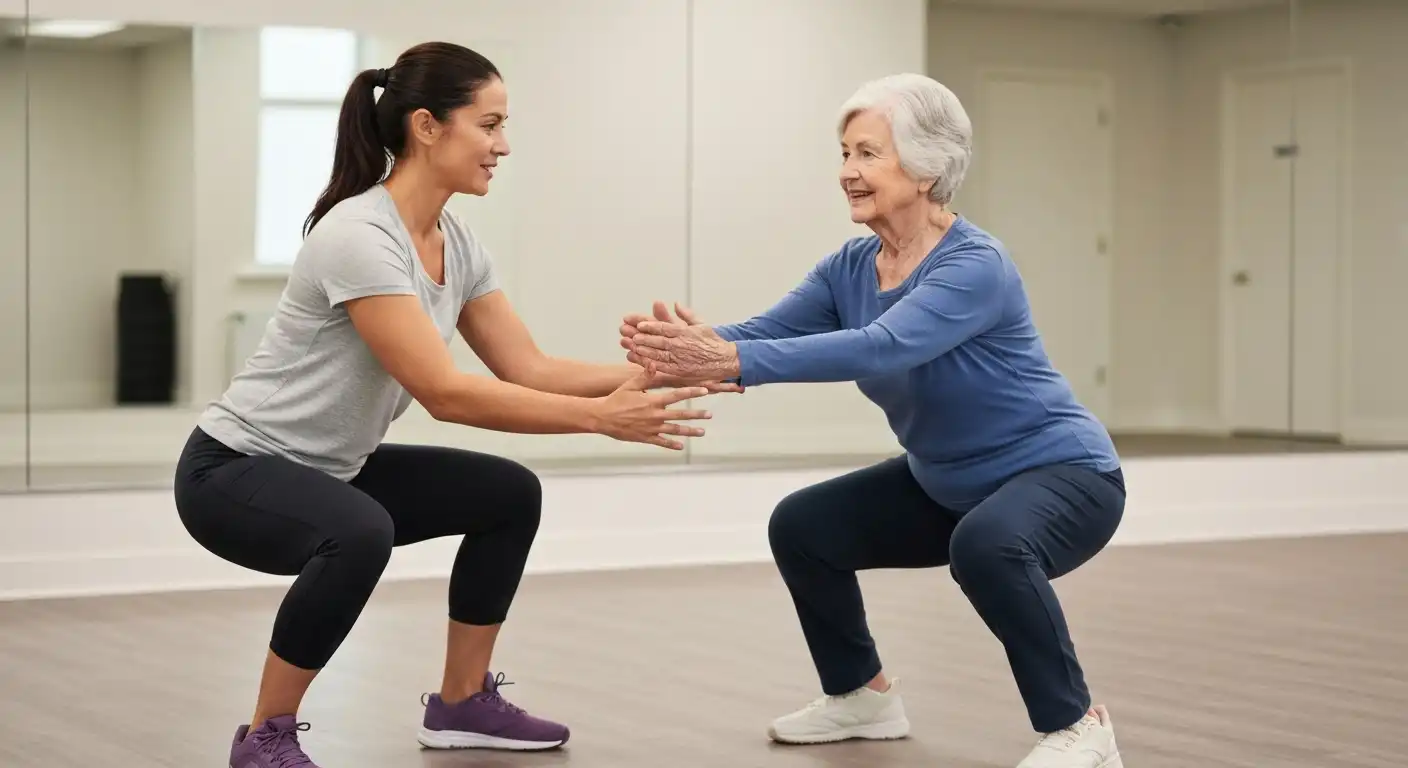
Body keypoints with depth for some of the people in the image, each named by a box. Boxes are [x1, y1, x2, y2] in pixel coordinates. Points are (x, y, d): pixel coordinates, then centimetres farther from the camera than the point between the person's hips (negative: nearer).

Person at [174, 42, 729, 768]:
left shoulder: (455, 243, 1)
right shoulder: (358, 237, -28)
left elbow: (529, 369, 1)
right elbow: (445, 393, -32)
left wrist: (650, 374, -11)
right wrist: (603, 417, -31)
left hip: (331, 470, 10)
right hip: (234, 469, -10)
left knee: (509, 494, 9)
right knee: (360, 532, -38)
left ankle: (461, 702, 17)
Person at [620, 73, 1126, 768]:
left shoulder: (975, 266, -28)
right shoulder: (851, 268, -3)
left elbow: (879, 349, -43)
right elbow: (767, 330, -14)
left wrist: (729, 362, -50)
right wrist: (687, 349, -37)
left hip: (1060, 473, -8)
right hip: (945, 483, 8)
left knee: (986, 544, -38)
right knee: (802, 526, 4)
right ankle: (862, 695, 23)